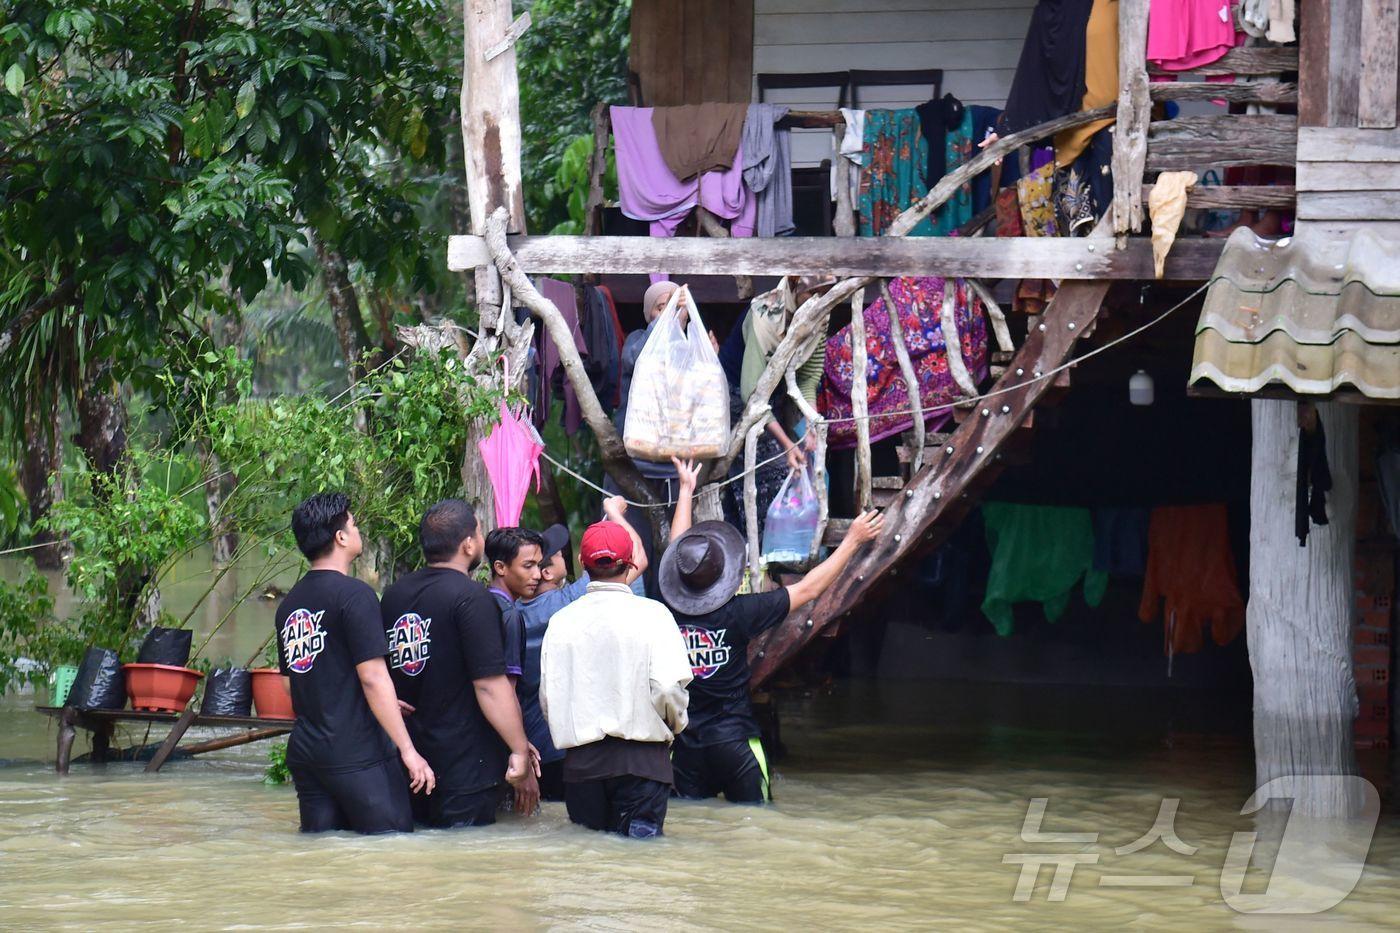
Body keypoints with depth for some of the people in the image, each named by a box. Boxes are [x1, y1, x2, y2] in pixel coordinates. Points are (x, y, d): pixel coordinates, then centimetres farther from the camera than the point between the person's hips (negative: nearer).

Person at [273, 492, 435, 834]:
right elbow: (373, 678, -16)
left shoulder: (289, 604, 13)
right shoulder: (354, 594, -11)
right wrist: (408, 751, -14)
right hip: (358, 754, -8)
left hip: (304, 751, 8)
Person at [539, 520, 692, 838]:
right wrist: (676, 723, 8)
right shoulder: (652, 615, -5)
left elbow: (547, 696, 5)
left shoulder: (561, 621, 4)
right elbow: (668, 688, -12)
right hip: (641, 757, -3)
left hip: (579, 761, 3)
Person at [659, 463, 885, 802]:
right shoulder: (738, 613, -13)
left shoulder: (670, 609, -4)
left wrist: (686, 490, 31)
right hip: (734, 741, -3)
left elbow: (677, 550, 17)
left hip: (684, 745, 3)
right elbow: (808, 589, -4)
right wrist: (852, 541, 6)